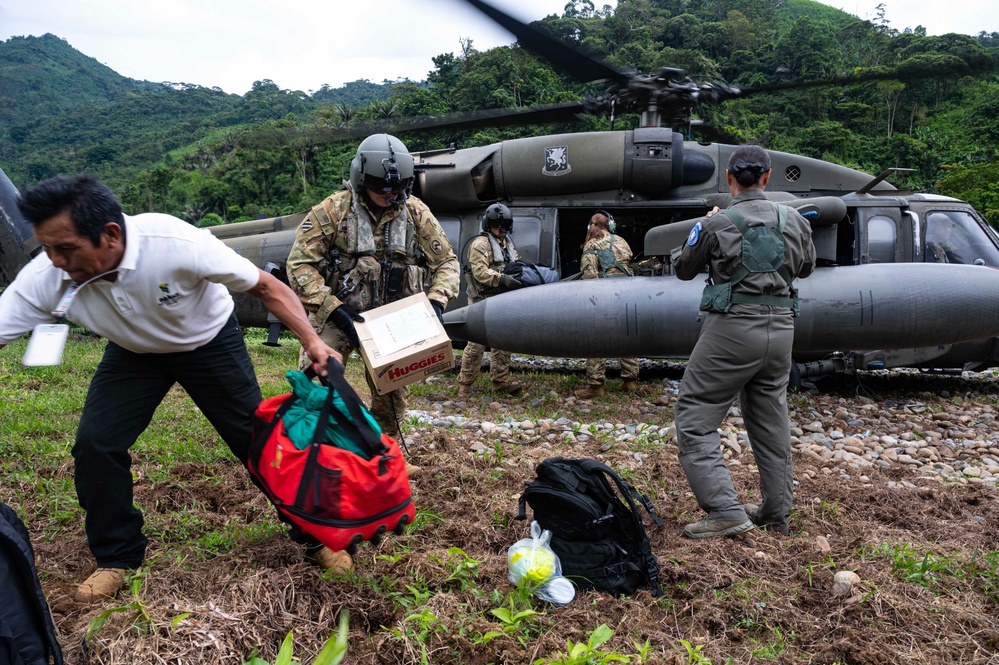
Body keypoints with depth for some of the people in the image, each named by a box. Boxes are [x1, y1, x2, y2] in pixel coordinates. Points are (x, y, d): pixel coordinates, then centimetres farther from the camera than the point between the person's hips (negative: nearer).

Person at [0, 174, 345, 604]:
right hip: (133, 353, 3)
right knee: (94, 444, -11)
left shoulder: (177, 244, -38)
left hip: (209, 341, -3)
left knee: (257, 438, -2)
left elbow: (265, 286, -29)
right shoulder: (45, 278, -27)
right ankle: (117, 557, 13)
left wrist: (311, 341, -40)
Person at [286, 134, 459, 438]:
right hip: (339, 315, -2)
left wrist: (436, 300, -13)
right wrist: (333, 308, -22)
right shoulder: (333, 210, -11)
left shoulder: (416, 213, -3)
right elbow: (300, 264, -12)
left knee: (392, 395, 11)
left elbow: (446, 261, 4)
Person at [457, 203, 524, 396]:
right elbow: (480, 272, -20)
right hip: (483, 301, -8)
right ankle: (464, 384, 5)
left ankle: (501, 381, 20)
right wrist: (502, 279, -29)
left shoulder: (508, 243, 16)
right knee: (477, 343, -5)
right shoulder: (480, 244, -10)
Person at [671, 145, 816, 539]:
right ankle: (776, 512, 27)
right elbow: (805, 267, 22)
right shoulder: (793, 220, 4)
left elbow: (683, 269, 7)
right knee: (770, 420, 17)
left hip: (733, 327, -6)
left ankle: (725, 511, -8)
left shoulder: (717, 224, -9)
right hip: (780, 328, 6)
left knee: (695, 417, 1)